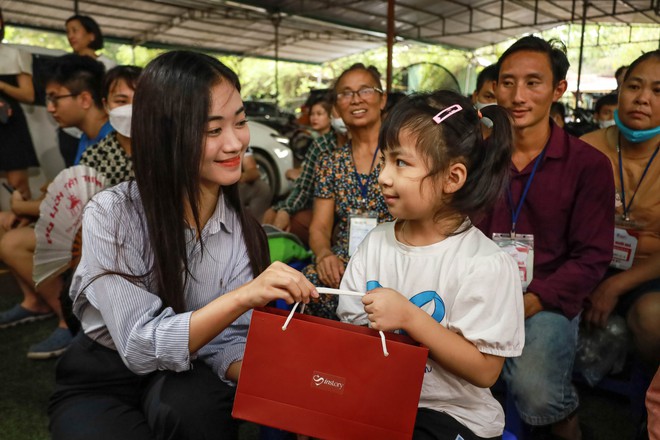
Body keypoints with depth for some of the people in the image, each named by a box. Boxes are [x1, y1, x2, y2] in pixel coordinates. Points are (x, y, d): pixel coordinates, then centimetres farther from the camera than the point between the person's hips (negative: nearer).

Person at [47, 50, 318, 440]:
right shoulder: (111, 214, -21)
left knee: (192, 407, -32)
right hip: (99, 385, -1)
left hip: (184, 380, 2)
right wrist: (244, 296, -39)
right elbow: (141, 347, -26)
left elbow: (226, 341, -10)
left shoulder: (243, 228, -11)